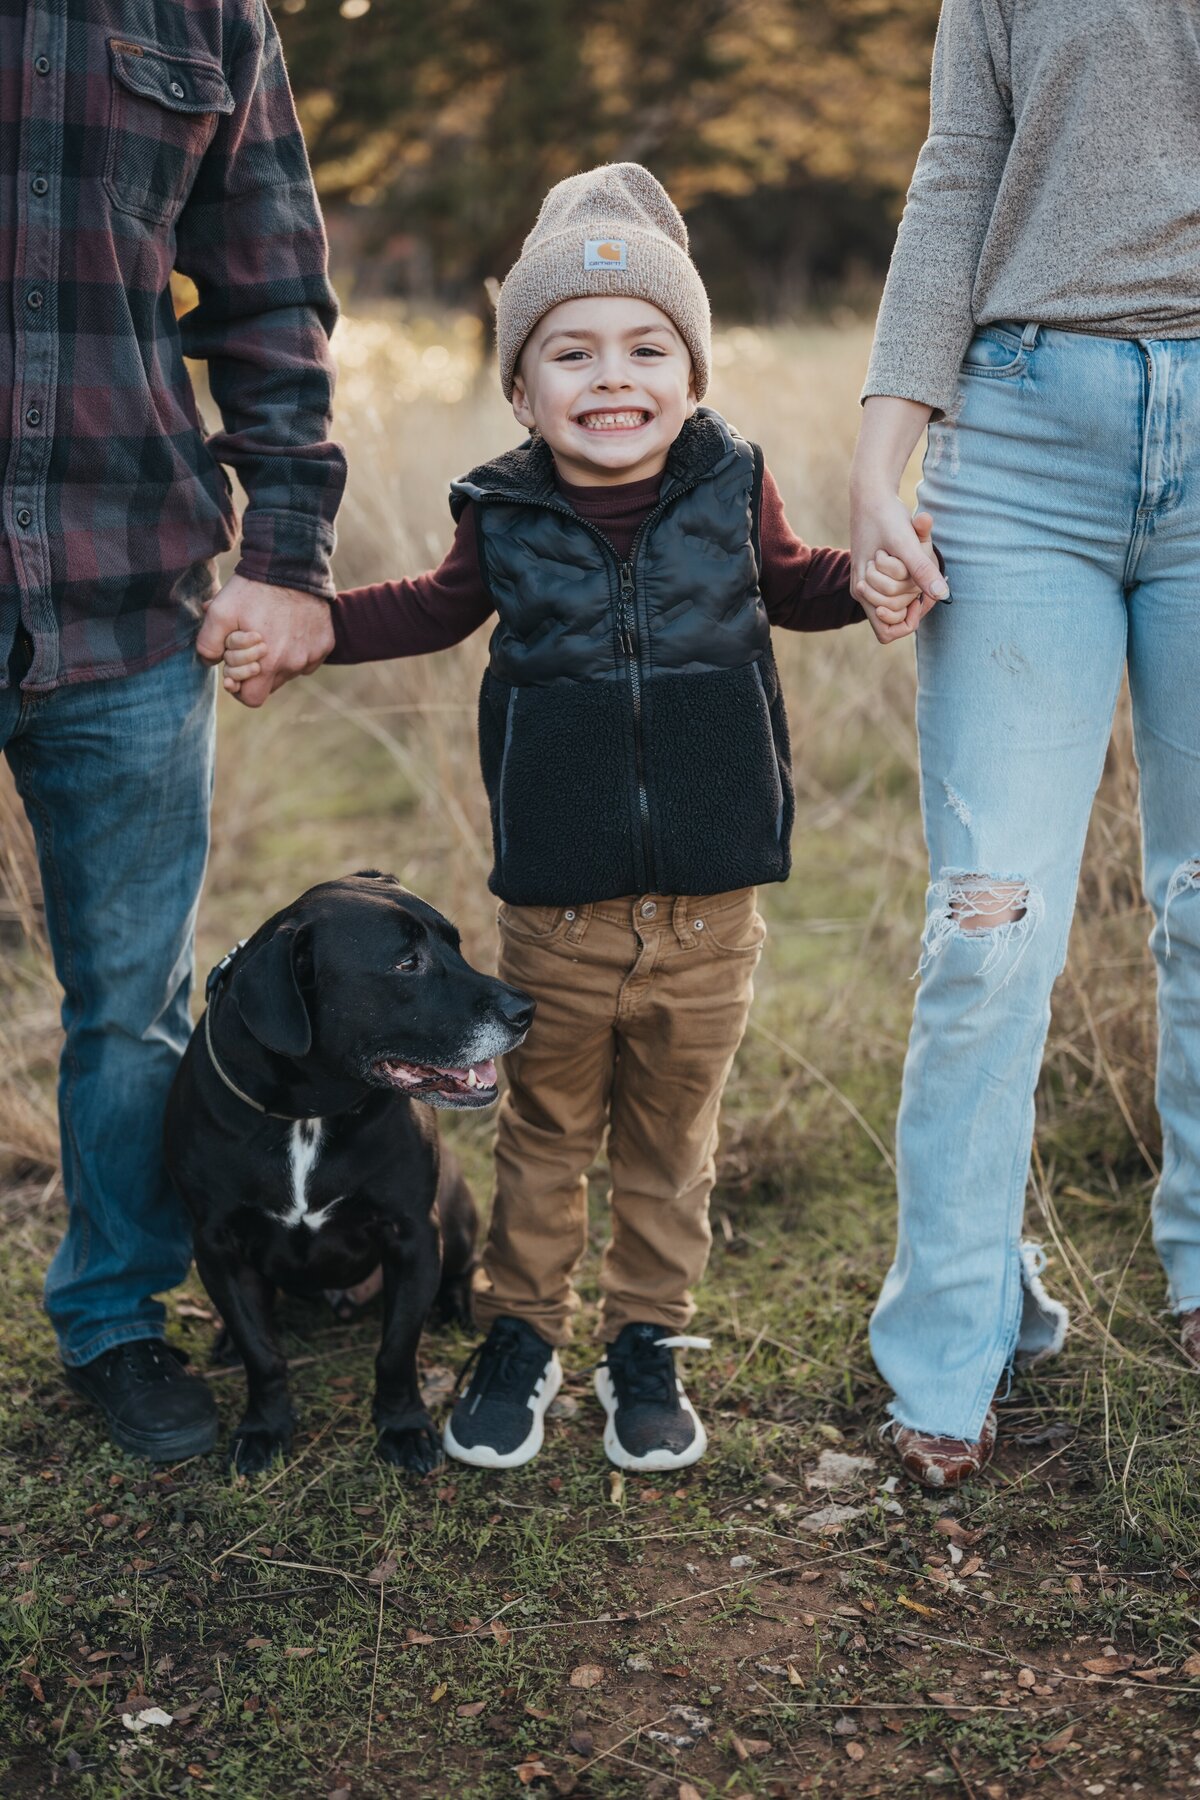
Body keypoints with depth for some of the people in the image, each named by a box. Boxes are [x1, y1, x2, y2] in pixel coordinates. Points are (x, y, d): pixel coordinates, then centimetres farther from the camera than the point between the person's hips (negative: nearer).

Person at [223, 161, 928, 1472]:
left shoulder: (732, 492, -3)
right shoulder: (505, 516, -4)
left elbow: (789, 584, 18)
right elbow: (440, 608, 16)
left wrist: (872, 584, -2)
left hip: (711, 902, 1)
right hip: (560, 908, 0)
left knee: (673, 1133, 14)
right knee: (545, 1130, 14)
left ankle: (646, 1342, 31)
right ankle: (519, 1334, 32)